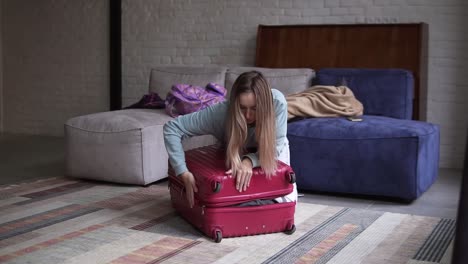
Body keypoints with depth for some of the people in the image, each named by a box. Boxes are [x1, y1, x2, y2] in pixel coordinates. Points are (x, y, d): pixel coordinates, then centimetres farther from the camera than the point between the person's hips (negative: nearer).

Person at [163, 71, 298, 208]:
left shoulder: (277, 102, -40)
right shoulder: (220, 113, -41)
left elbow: (274, 147, -33)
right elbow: (171, 127, -38)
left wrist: (249, 161, -53)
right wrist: (185, 174, -46)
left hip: (272, 150, 0)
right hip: (236, 151, 0)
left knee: (287, 200, -8)